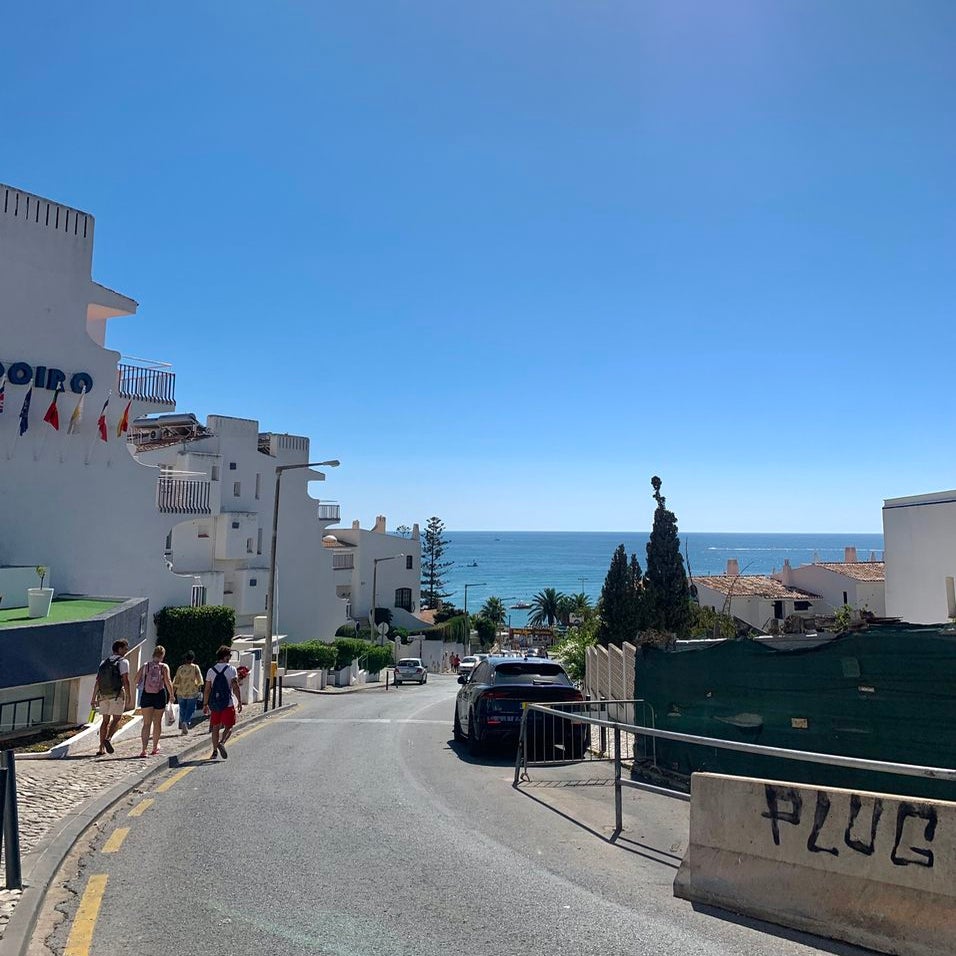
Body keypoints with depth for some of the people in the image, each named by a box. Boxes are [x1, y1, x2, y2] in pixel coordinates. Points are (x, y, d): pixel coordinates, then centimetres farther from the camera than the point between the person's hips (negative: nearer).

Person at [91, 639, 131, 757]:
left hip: (103, 695, 6)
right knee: (117, 718, 0)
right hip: (117, 694, -6)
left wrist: (93, 698, 14)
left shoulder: (104, 663, 17)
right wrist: (128, 696, -11)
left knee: (105, 720, 10)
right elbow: (125, 680, -12)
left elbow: (97, 681, 12)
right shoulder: (123, 662, -3)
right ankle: (108, 739, -22)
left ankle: (101, 748, 6)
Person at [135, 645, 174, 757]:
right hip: (160, 695, -1)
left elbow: (136, 680, 0)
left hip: (146, 695, 1)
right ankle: (155, 747, 30)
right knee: (157, 722, 16)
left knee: (146, 723, 1)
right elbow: (168, 681, -12)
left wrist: (141, 684, 21)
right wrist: (171, 694, -1)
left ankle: (144, 749, -14)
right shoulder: (164, 667, -4)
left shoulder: (145, 666, 1)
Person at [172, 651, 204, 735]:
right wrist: (199, 687, 15)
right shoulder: (195, 667, -6)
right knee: (191, 709, 6)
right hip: (192, 693, -2)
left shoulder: (180, 668, 0)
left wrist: (173, 694, 7)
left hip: (181, 693, 2)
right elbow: (200, 681, -7)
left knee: (182, 710, 16)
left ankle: (182, 725, 16)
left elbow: (175, 682, 1)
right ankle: (186, 722, -18)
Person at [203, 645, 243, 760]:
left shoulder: (211, 670, 5)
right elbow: (235, 687, -11)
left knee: (215, 727, 13)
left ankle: (215, 751, 15)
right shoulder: (231, 669, -5)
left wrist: (205, 704, 11)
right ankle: (221, 742, -20)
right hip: (228, 703, -4)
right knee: (228, 727, 4)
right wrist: (239, 701, -5)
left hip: (214, 703, 4)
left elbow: (207, 689, 5)